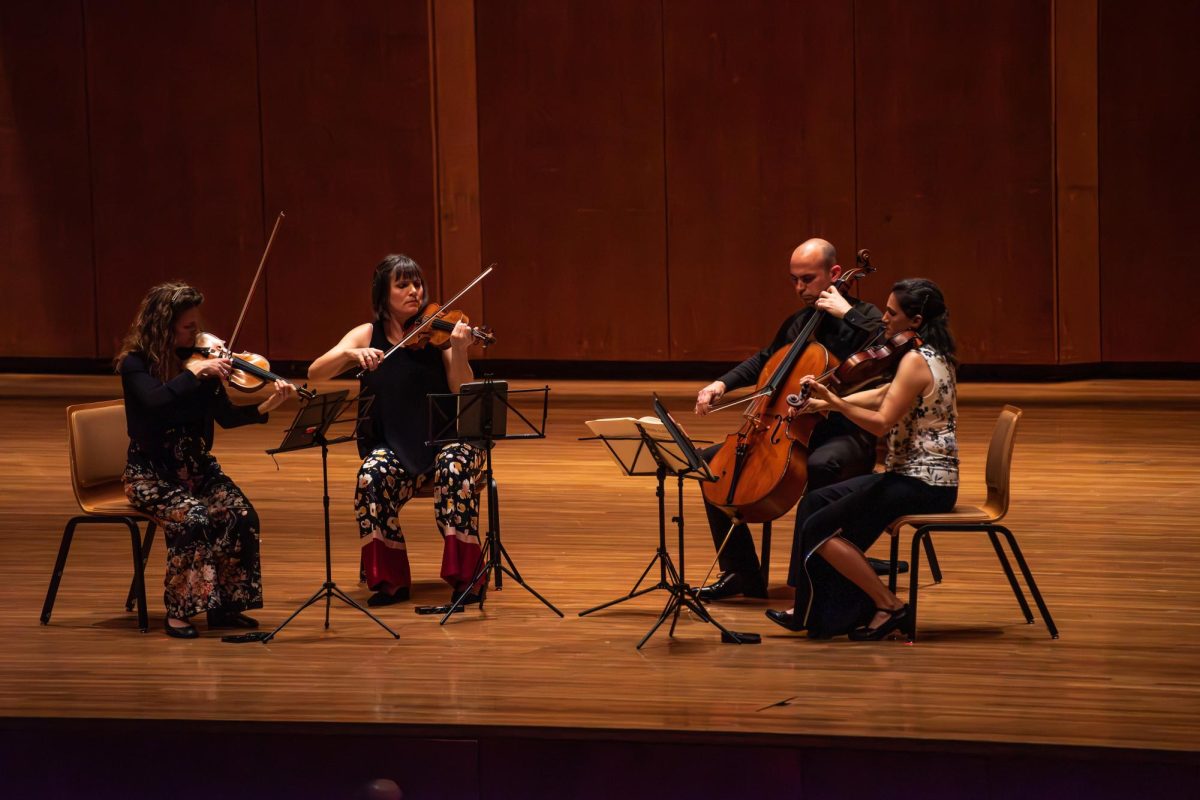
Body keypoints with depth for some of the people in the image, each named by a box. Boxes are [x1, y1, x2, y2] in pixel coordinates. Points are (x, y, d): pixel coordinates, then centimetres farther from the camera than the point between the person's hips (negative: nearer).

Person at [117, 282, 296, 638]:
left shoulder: (197, 357, 3)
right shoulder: (135, 363, -11)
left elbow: (226, 416, 0)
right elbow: (156, 401, -31)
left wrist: (265, 407, -15)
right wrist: (194, 372, -28)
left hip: (196, 467, 5)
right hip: (151, 472, -5)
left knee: (241, 514, -20)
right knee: (193, 517, -31)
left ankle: (223, 607, -6)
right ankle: (178, 612, -17)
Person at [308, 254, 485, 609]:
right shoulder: (368, 335, 4)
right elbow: (316, 373, -6)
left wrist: (458, 350, -26)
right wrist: (352, 354, -24)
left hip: (446, 440, -1)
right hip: (393, 447, 1)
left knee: (454, 469, -34)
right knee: (372, 477, -31)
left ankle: (467, 577, -26)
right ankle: (390, 580, -18)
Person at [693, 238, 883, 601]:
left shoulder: (863, 319, -5)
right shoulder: (797, 324, 16)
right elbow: (763, 361, 33)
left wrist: (848, 314, -23)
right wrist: (722, 384, 15)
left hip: (848, 435, -8)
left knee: (821, 466, -42)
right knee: (713, 460, -1)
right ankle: (741, 573, 3)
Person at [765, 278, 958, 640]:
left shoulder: (915, 361, -19)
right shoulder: (935, 356, 12)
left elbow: (882, 422, -22)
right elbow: (884, 396, 20)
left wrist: (834, 402, -27)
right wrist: (829, 403, 16)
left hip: (921, 485, -10)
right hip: (926, 478, 10)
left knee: (819, 529, -10)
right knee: (814, 503, 13)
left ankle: (889, 607, -5)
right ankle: (811, 611, 13)